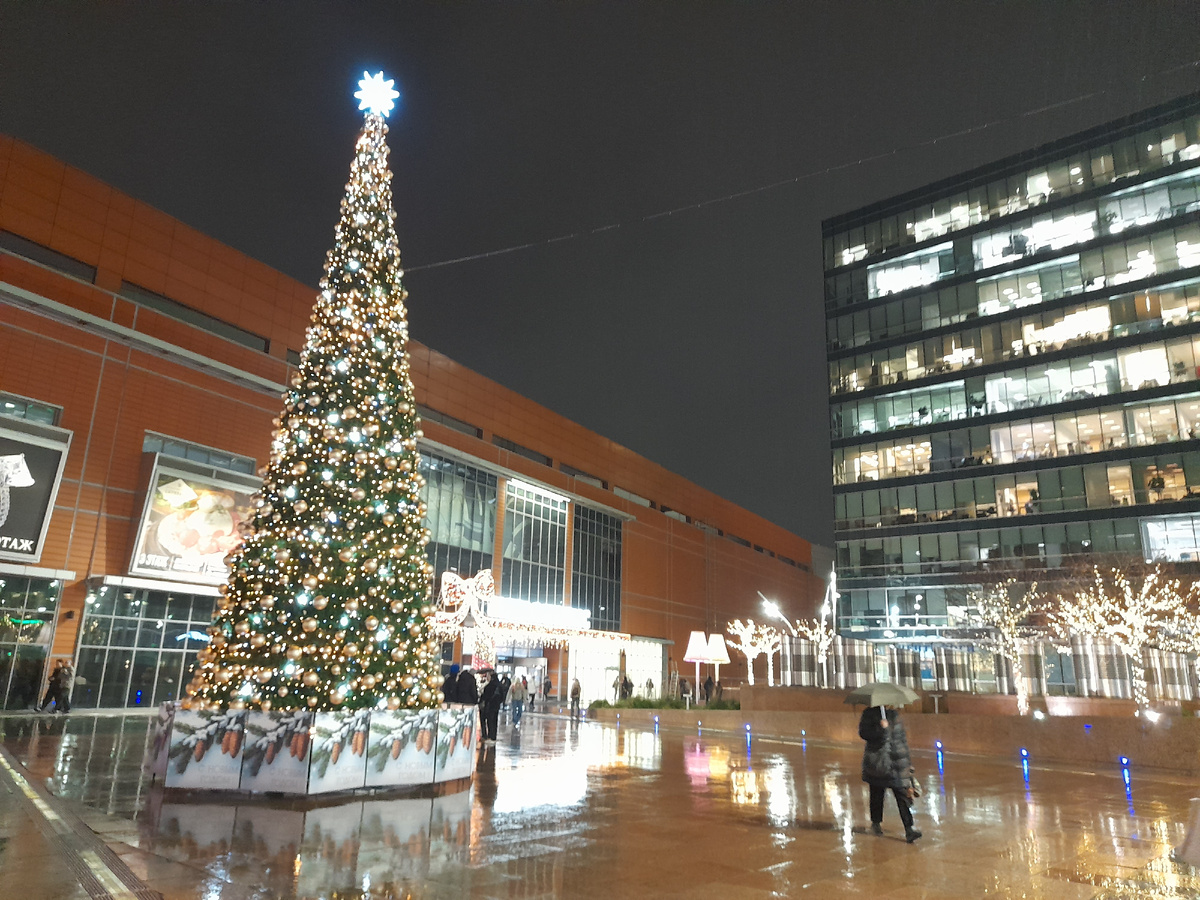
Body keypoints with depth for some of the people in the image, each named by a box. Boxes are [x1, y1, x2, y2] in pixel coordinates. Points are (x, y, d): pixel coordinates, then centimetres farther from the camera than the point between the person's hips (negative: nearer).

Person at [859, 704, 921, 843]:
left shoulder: (894, 715, 11)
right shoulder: (869, 714, -1)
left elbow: (903, 737, 15)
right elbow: (863, 733, -8)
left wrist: (907, 761, 13)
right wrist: (880, 729, -22)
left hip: (897, 761, 3)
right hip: (877, 762, -3)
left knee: (902, 795, -4)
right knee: (877, 794, 9)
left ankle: (909, 829, -6)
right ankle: (876, 822, 28)